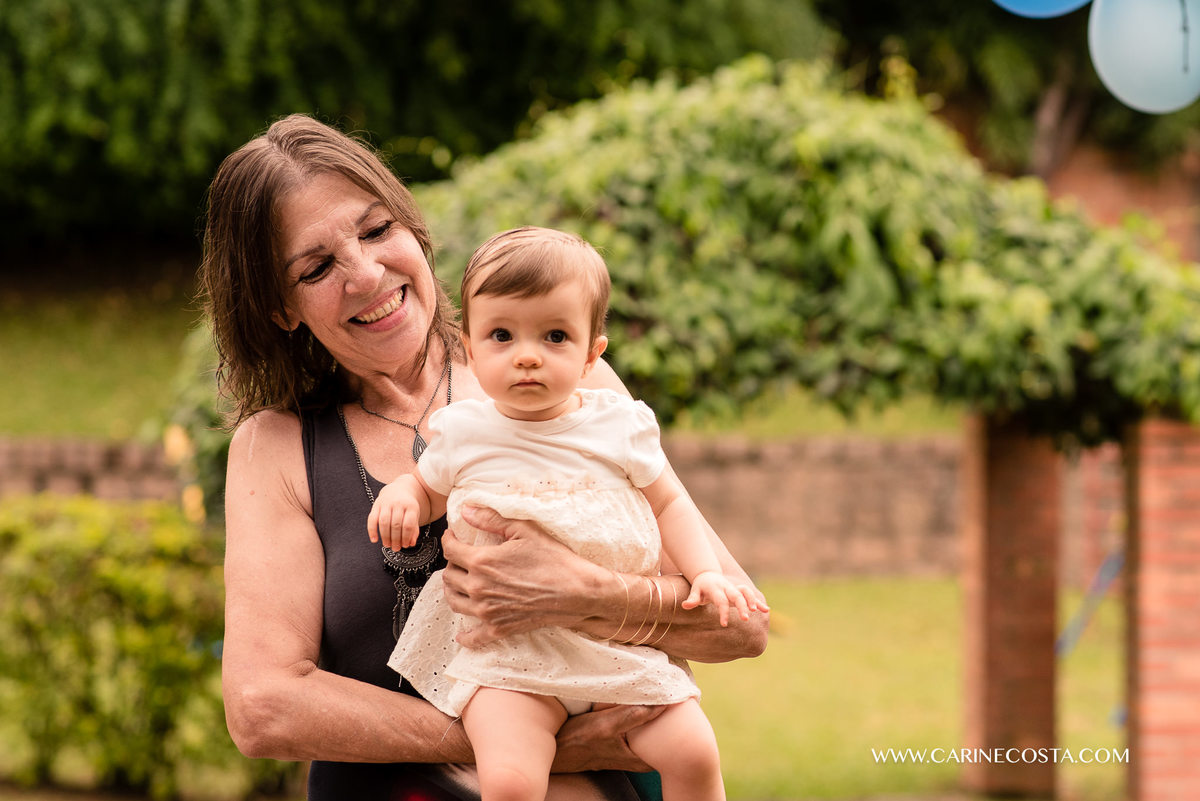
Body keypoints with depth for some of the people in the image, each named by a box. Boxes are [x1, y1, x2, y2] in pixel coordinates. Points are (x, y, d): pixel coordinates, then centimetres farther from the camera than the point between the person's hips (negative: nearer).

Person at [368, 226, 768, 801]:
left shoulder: (619, 426, 3)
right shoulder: (463, 434, 3)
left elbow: (669, 504, 16)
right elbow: (429, 489, 22)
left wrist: (705, 572, 1)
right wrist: (401, 495, -1)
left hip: (618, 641, 2)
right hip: (506, 654, -2)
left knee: (694, 753, -12)